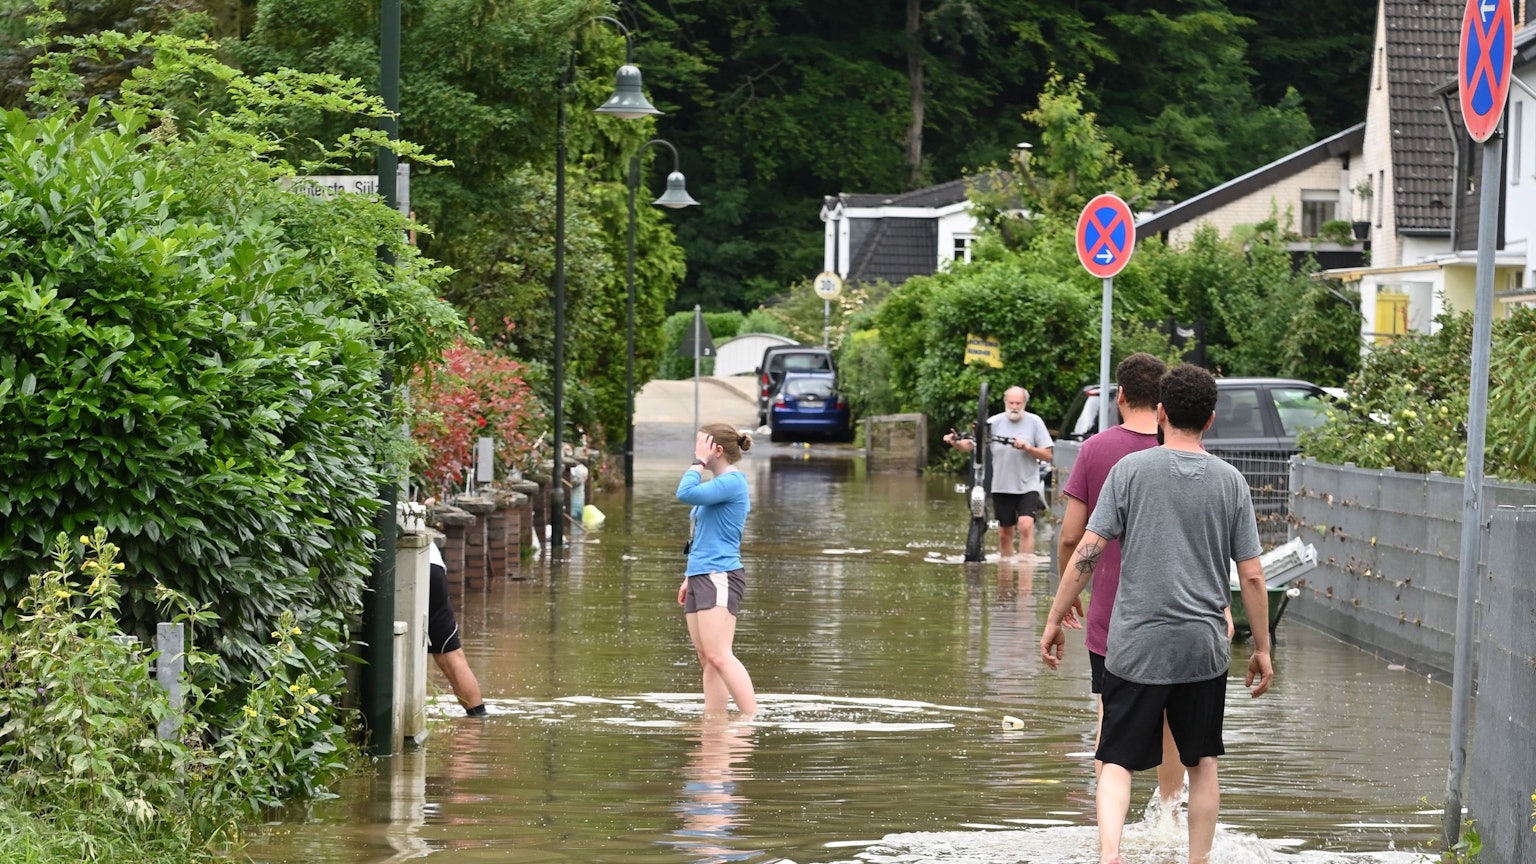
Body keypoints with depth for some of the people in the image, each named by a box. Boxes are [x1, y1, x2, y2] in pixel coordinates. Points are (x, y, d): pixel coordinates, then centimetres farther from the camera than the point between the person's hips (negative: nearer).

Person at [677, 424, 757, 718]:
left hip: (719, 578, -10)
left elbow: (686, 493, -24)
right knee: (707, 659, 7)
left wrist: (699, 462, -10)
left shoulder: (732, 481, -11)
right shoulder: (719, 484, 20)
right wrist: (690, 578, 25)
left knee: (718, 656, -18)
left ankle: (753, 719, -21)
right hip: (701, 577, 10)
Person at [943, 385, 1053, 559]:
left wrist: (1027, 448, -18)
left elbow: (1047, 455, -2)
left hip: (1028, 487, -2)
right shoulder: (995, 422, 1)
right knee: (1004, 533, 11)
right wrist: (955, 443, -24)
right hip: (1002, 487, 2)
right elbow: (970, 445, -3)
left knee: (1026, 526, -20)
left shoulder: (1034, 422, -2)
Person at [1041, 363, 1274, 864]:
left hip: (1136, 644, -2)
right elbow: (1251, 575, 2)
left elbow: (1088, 551, -7)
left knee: (1117, 762, 1)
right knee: (1202, 762, 15)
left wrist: (1055, 620, 1)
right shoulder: (1230, 482, 2)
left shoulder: (1131, 470, -3)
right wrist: (1262, 648, 12)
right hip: (1203, 647, 2)